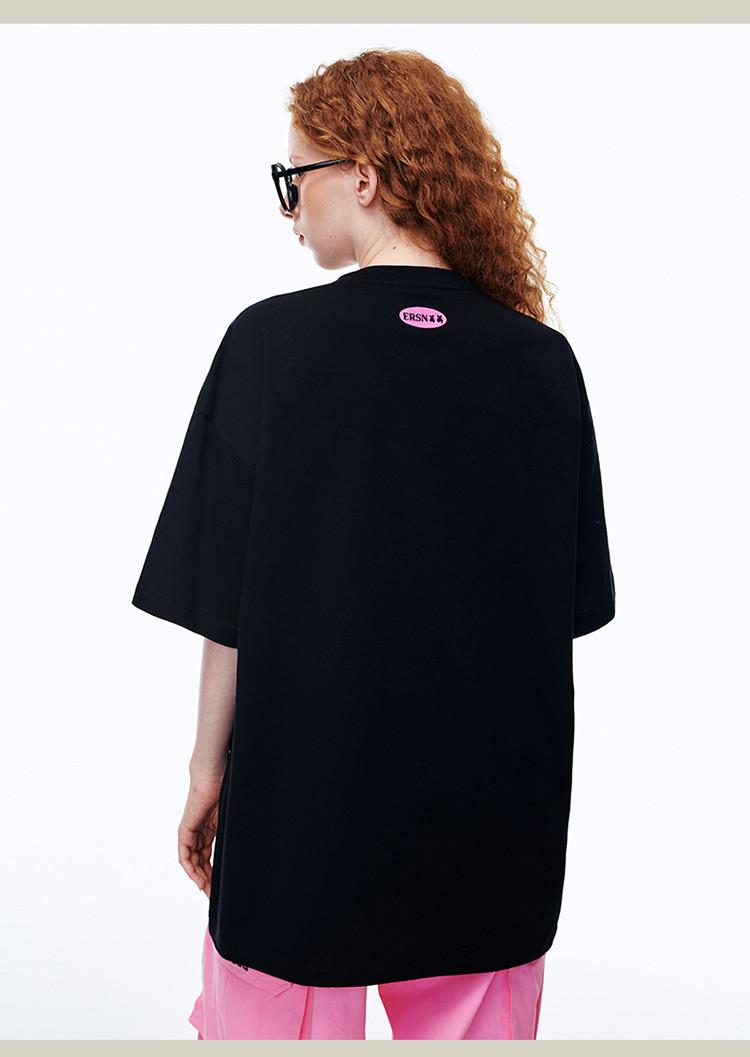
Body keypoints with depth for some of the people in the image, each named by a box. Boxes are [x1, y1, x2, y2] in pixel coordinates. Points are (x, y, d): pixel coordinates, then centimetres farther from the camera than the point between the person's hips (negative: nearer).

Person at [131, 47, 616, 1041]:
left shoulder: (271, 342, -12)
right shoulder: (542, 359, -4)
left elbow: (225, 602, -9)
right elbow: (571, 605, 2)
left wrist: (209, 767, 3)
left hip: (305, 807, -2)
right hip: (496, 810, 3)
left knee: (273, 1018, 17)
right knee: (472, 1023, 19)